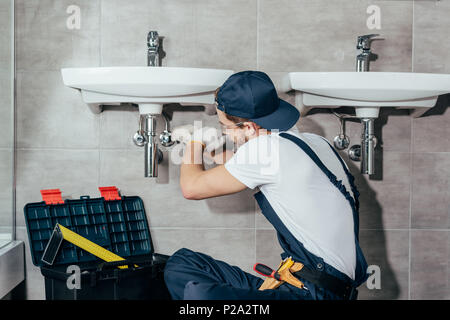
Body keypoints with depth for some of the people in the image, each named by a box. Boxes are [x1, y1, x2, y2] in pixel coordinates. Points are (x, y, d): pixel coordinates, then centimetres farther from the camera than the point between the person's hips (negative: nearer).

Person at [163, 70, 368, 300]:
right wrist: (216, 147, 39)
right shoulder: (314, 142, 12)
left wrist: (194, 143, 19)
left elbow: (192, 187, 0)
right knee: (181, 264, 7)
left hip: (317, 293, -10)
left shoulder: (268, 147, -14)